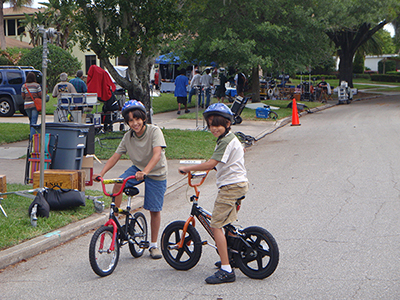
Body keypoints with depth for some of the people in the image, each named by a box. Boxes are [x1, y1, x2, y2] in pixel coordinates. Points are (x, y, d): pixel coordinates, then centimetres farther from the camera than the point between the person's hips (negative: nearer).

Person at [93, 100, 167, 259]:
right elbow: (115, 156, -8)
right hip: (137, 168, 4)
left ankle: (153, 245, 16)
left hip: (156, 173, -4)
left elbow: (157, 154, -35)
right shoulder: (128, 137, -8)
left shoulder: (154, 131, -22)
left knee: (154, 210, 0)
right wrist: (101, 173, -22)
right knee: (117, 184, -25)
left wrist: (145, 172, -50)